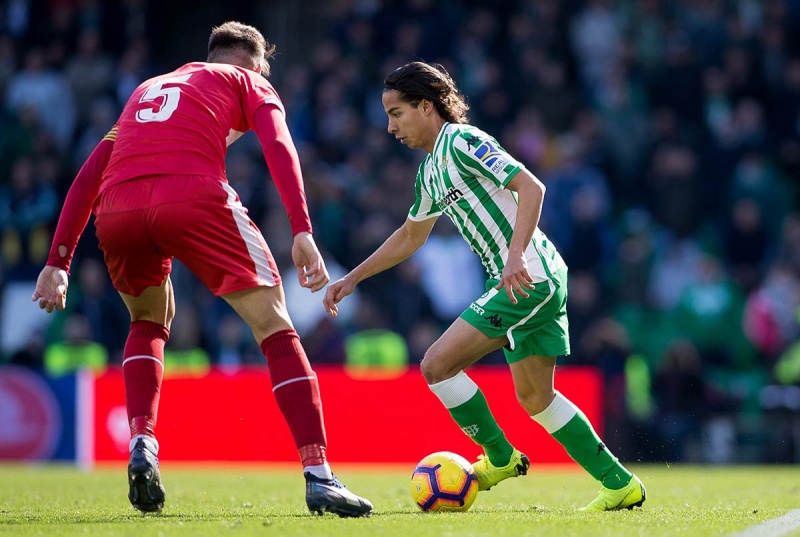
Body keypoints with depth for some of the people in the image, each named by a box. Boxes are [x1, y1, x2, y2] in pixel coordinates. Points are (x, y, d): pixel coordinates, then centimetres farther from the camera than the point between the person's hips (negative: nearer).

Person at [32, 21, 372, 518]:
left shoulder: (147, 90, 39)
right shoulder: (247, 83, 25)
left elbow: (89, 175, 31)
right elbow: (278, 146, 4)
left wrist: (59, 262, 28)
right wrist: (303, 233, -7)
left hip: (116, 211, 5)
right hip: (192, 196, -4)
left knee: (148, 322, 31)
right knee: (275, 326, 3)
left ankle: (141, 445, 10)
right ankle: (319, 477, -8)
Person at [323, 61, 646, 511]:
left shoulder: (462, 142, -10)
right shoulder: (431, 170, 19)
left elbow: (532, 187, -20)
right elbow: (410, 236, 34)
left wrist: (516, 257, -30)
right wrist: (352, 279, 31)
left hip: (529, 277, -10)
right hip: (532, 282, 10)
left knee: (437, 365, -10)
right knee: (535, 398, 13)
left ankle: (500, 458, 5)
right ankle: (620, 485, 15)